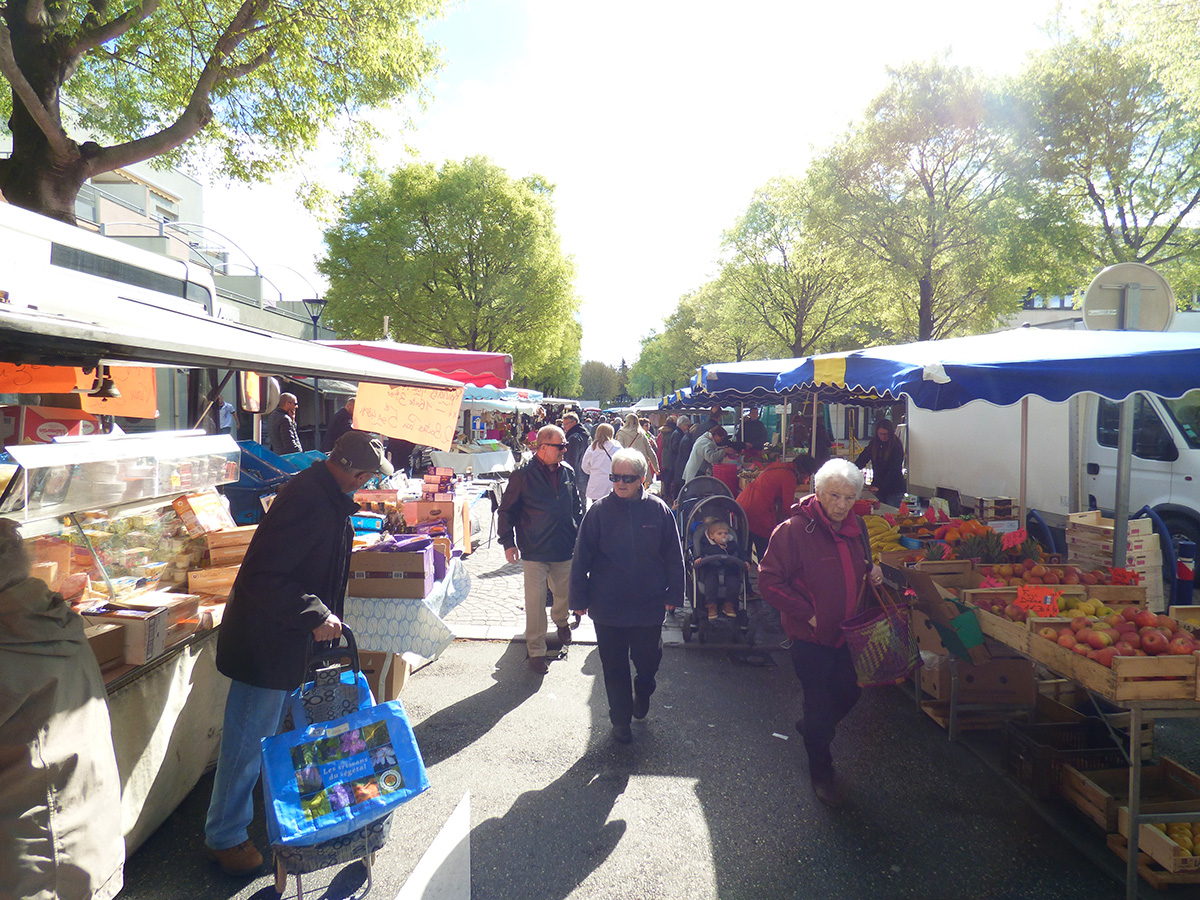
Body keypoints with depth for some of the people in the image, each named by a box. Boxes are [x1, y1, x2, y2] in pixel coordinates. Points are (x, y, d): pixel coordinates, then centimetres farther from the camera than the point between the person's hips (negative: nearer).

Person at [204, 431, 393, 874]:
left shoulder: (327, 496, 3)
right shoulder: (308, 501, -30)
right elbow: (262, 577, -32)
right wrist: (316, 617, -28)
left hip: (296, 640, 10)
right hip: (267, 645, -10)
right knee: (249, 741, 6)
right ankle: (225, 836, 24)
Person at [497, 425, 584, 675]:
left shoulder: (567, 473, 4)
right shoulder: (523, 475, -9)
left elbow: (577, 507, 16)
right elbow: (506, 511, -3)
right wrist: (508, 542, -8)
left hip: (565, 550, 5)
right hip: (534, 551, -4)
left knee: (565, 593, 18)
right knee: (535, 602, -1)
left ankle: (560, 620, 50)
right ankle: (536, 651, 13)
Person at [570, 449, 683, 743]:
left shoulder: (658, 510, -5)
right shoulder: (600, 511, -8)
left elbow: (674, 557, 3)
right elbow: (581, 559, -3)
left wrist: (673, 595, 4)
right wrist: (580, 599, -2)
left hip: (649, 607, 1)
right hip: (607, 607, 0)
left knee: (648, 660, 15)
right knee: (614, 667, 12)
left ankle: (642, 693, 48)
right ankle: (621, 721, 32)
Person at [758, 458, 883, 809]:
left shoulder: (856, 527, 2)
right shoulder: (794, 530, -19)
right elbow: (768, 580, -19)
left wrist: (873, 574, -3)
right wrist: (808, 614, -20)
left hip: (848, 631, 6)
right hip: (811, 635, -6)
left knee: (850, 690, 18)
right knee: (819, 703, 7)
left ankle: (811, 727, 49)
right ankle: (821, 772, 30)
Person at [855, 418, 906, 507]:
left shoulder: (896, 446, -12)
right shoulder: (874, 443, 4)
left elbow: (894, 470, -18)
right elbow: (863, 458, 2)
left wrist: (880, 486, -25)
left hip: (894, 490, -5)